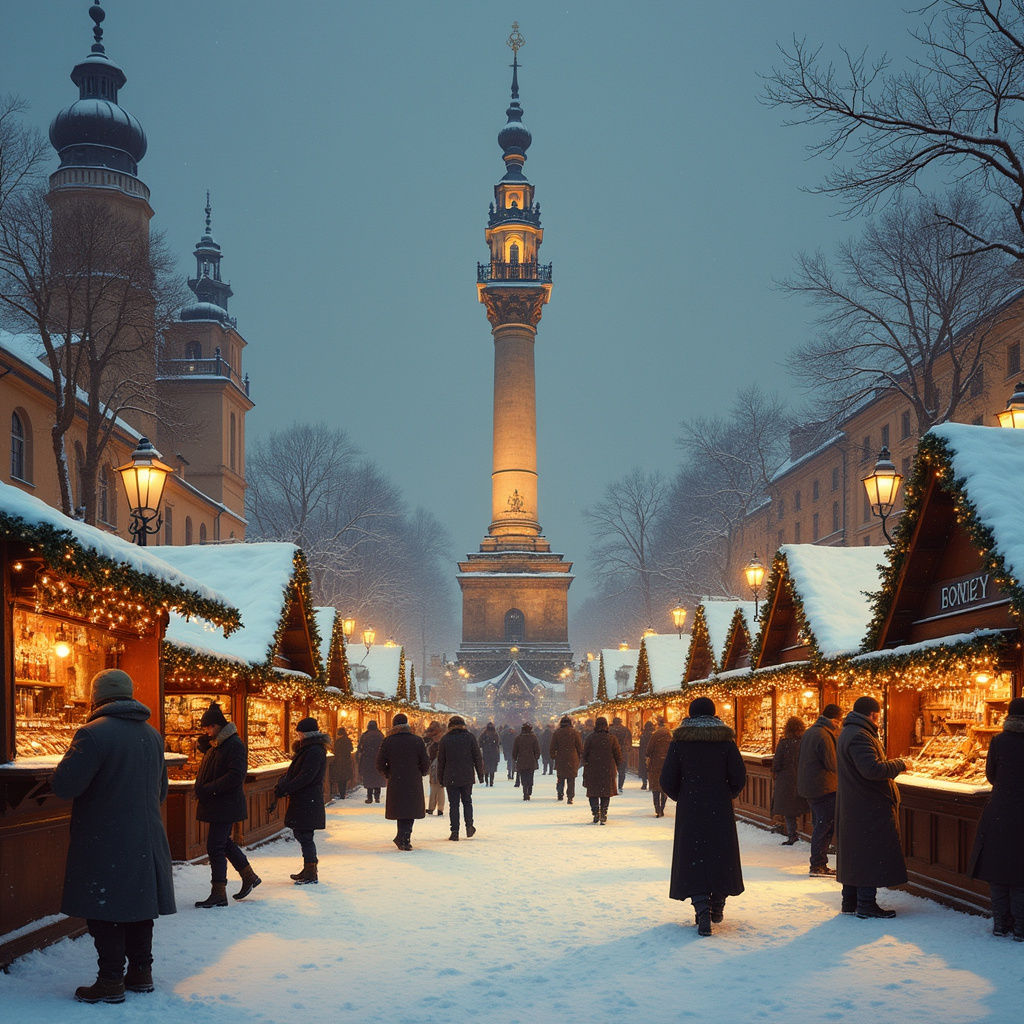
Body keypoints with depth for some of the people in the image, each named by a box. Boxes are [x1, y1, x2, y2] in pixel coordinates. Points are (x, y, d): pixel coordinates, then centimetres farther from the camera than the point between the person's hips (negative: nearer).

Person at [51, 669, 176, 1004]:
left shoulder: (93, 733, -16)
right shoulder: (152, 735, 9)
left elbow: (64, 785, -21)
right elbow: (161, 790, 19)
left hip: (104, 843, -7)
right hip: (147, 838, 7)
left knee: (104, 912, 0)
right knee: (138, 904, 16)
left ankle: (111, 981, 3)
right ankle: (141, 972, 22)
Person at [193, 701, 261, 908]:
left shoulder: (234, 744, -16)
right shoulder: (213, 744, 14)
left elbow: (235, 776, -23)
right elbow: (208, 771, 24)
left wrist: (208, 789, -23)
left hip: (226, 804, -10)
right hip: (216, 804, 10)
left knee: (215, 847, -7)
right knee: (224, 842, 18)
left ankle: (218, 893, -2)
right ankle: (249, 876, 33)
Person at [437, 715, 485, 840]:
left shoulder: (445, 739, -1)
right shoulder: (470, 737, 0)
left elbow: (441, 760, 3)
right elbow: (478, 757, 2)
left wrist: (441, 778, 11)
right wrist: (480, 774, 9)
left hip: (451, 778, -1)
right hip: (467, 777, 1)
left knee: (453, 804, 2)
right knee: (467, 802, 17)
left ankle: (455, 832, -3)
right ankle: (469, 827, 11)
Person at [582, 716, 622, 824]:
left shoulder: (590, 738, -6)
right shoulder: (612, 739, -3)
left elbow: (585, 754, -1)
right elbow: (618, 755, 3)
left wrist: (586, 767, 11)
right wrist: (616, 767, 18)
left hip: (592, 770, -1)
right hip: (608, 771, 1)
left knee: (593, 793, 6)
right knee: (605, 794, 9)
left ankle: (596, 816, -3)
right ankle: (603, 817, 6)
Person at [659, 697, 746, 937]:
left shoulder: (679, 743, -3)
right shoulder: (726, 741, -3)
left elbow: (667, 781, -4)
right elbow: (739, 778, -4)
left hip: (689, 809, -1)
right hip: (720, 810, 1)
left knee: (693, 857, 0)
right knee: (721, 855, 15)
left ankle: (702, 911, -16)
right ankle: (717, 908, 24)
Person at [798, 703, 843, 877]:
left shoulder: (810, 732, 13)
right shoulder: (824, 736, -18)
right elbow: (833, 764, -19)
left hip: (808, 787, 10)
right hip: (823, 788, -10)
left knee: (819, 825, 15)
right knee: (825, 826, -6)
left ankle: (818, 864, 20)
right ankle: (818, 865, -6)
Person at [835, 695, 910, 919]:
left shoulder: (848, 732, 16)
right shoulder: (858, 736, -19)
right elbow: (873, 769, -28)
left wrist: (894, 765, 16)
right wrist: (899, 765, -16)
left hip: (853, 806, 11)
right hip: (868, 808, -11)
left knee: (854, 854, 15)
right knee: (870, 854, -6)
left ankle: (850, 900, 21)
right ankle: (866, 904, -3)